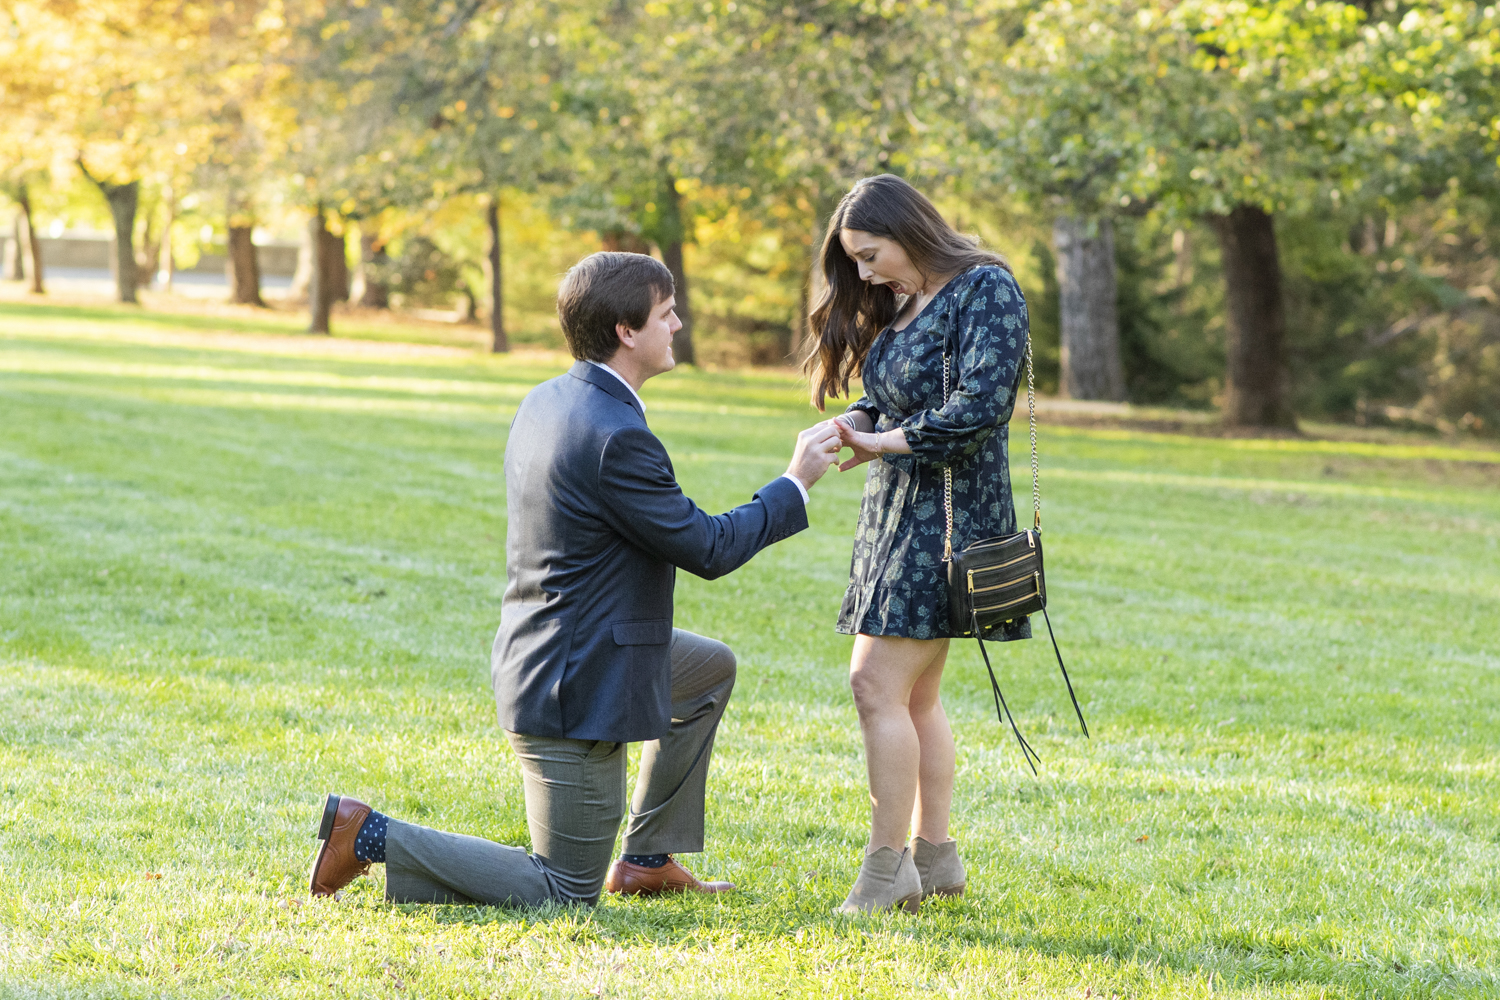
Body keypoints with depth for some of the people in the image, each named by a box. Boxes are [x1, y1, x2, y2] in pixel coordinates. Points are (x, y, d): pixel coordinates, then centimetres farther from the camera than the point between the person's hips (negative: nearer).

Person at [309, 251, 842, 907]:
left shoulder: (544, 403, 4)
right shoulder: (616, 436, -25)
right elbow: (708, 549, -15)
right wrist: (795, 485, -3)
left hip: (536, 658, 10)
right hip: (576, 691, -10)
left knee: (713, 669, 28)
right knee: (566, 892, 0)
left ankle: (646, 858, 28)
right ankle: (372, 837, -2)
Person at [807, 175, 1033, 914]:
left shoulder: (985, 290, -10)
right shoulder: (901, 305, 17)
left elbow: (982, 406, -20)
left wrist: (884, 441, -14)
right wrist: (855, 425, -5)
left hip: (949, 512, -9)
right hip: (896, 510, 9)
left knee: (879, 684, -13)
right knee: (915, 696, 11)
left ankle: (887, 867, -9)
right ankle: (935, 858, 17)